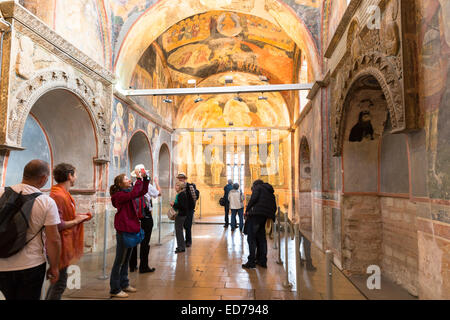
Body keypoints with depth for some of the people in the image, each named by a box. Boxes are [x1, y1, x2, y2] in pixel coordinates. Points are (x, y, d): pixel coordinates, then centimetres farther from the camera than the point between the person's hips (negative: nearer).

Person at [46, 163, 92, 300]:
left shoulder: (64, 194, 11)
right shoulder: (58, 196, -21)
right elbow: (56, 225, -26)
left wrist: (78, 217, 4)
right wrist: (76, 221, -15)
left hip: (64, 244, 10)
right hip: (60, 246, -10)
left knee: (58, 281, 21)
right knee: (60, 283, 2)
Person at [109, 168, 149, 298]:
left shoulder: (127, 193, 12)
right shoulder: (119, 195, -14)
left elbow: (143, 191, 13)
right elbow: (134, 194, -31)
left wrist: (145, 178, 1)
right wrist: (139, 179, -25)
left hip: (130, 230, 9)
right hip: (123, 231, -9)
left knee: (126, 259, 18)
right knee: (120, 261, 0)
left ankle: (124, 284, 30)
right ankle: (115, 290, 11)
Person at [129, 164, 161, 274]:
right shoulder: (147, 186, -11)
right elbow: (159, 193, 5)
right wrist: (156, 182, 20)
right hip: (146, 217, -4)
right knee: (145, 242, 2)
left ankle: (132, 265, 25)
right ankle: (143, 267, 8)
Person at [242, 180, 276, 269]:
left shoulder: (258, 187, 8)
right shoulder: (271, 193, 28)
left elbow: (254, 198, -11)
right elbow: (274, 207, 19)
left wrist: (247, 210, -7)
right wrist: (271, 216, 20)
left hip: (256, 214, -7)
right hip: (265, 217, 7)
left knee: (251, 238, -4)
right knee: (261, 238, 16)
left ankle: (251, 262, -6)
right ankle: (262, 261, 19)